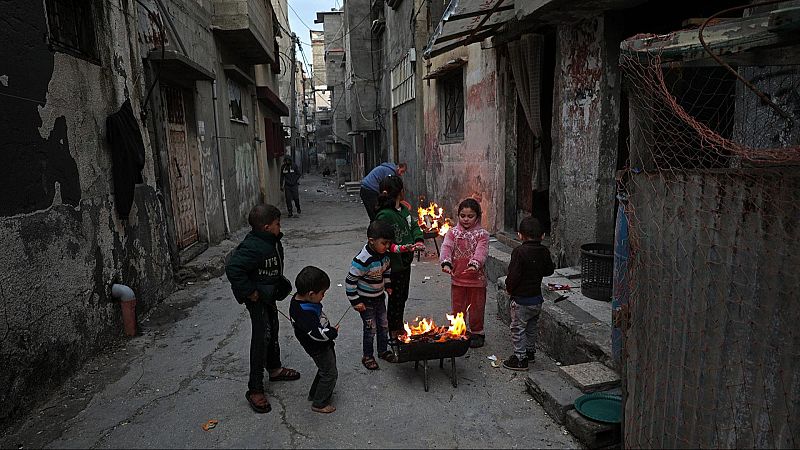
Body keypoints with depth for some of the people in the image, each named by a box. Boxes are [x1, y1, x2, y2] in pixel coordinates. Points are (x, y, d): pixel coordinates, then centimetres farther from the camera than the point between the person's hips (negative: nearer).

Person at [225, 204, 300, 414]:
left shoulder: (272, 241, 0)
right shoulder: (253, 247, -30)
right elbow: (232, 269, -34)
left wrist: (278, 284, 14)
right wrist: (250, 292, -27)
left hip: (269, 293, 10)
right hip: (257, 296, -10)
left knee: (272, 330, 22)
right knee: (262, 336, -8)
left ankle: (275, 369, 43)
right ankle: (255, 389, 2)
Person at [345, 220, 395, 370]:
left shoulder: (384, 254, -8)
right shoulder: (362, 260, -31)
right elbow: (350, 281, -25)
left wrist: (388, 285, 14)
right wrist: (355, 301, -20)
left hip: (379, 297, 7)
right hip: (365, 301, -7)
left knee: (383, 325, 17)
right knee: (371, 329, 4)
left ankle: (383, 350, 38)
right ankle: (367, 356, 25)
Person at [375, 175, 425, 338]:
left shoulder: (403, 209, 4)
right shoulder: (384, 215, -24)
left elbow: (414, 226, 11)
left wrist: (419, 240, -7)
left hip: (405, 262, 9)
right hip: (394, 265, -9)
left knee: (403, 297, 23)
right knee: (395, 299, 8)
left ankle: (399, 327, 42)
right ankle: (394, 333, 26)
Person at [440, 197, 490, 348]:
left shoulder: (482, 234, -5)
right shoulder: (453, 232, 1)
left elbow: (481, 251, -20)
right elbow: (446, 247, -13)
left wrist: (474, 264, -40)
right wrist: (446, 263, -32)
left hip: (477, 278, -2)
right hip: (457, 278, 2)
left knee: (476, 307, 10)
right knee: (458, 308, 13)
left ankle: (477, 333, 28)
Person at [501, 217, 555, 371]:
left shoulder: (519, 252, -22)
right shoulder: (544, 251, -2)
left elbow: (513, 275, -22)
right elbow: (549, 270, 11)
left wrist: (509, 288, -5)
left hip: (521, 300, -7)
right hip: (537, 298, 7)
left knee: (518, 329, 5)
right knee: (531, 328, 23)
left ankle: (520, 359, 11)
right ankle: (530, 352, 35)